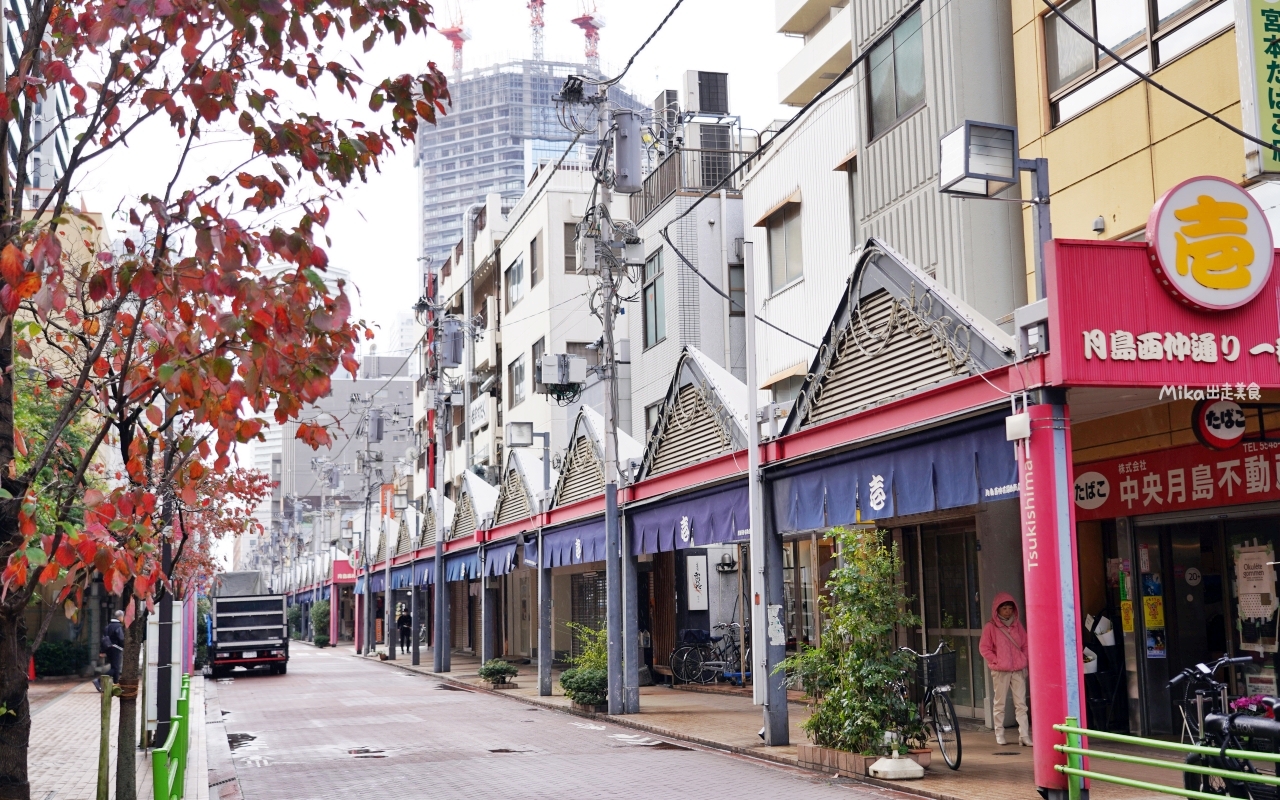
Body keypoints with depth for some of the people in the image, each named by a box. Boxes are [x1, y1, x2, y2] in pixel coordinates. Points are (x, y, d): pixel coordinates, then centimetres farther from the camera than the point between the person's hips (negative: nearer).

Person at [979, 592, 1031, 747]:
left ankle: (1024, 736, -3)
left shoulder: (1017, 625, 9)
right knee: (999, 703, 5)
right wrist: (995, 661, -7)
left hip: (1018, 669, 3)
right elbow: (984, 647, -1)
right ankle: (999, 735, 14)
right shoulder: (990, 627, -2)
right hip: (1000, 670, -3)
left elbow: (1025, 644, 16)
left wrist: (1024, 659, 4)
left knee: (1021, 704, -2)